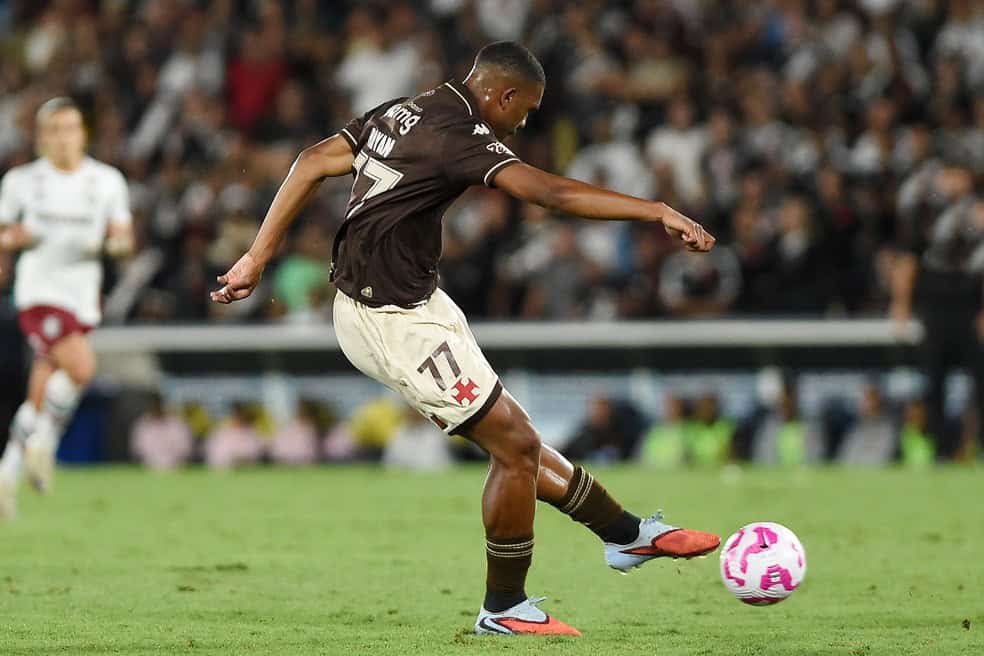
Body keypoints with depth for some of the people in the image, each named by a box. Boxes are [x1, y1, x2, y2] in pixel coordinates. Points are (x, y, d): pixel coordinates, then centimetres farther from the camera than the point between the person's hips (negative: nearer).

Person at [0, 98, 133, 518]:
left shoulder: (107, 181, 7)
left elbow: (124, 237, 10)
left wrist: (113, 244, -12)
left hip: (81, 298, 3)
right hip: (39, 293, -3)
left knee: (40, 401, 7)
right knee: (81, 366, -27)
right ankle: (45, 441, -7)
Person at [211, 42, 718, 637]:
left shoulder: (402, 113, 9)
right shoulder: (459, 135, -19)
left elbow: (313, 163, 11)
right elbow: (551, 192, -31)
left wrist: (256, 258, 12)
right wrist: (657, 211, -34)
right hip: (396, 322, -10)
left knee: (508, 434, 18)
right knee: (516, 444, -3)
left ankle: (628, 533, 29)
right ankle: (504, 610, 8)